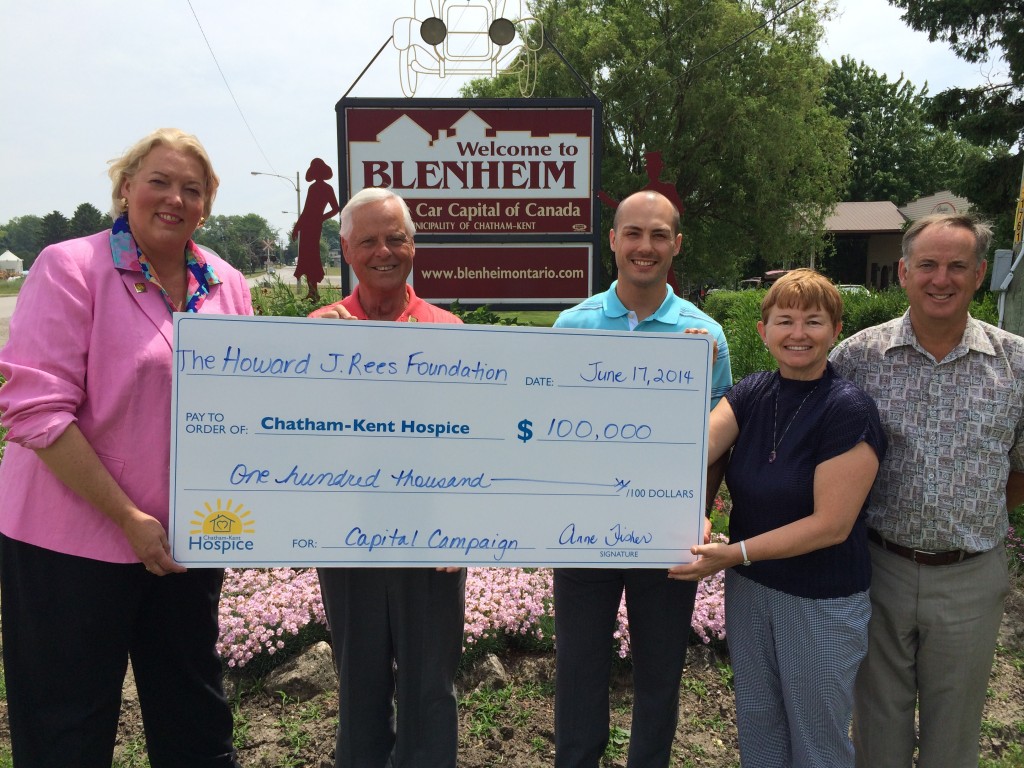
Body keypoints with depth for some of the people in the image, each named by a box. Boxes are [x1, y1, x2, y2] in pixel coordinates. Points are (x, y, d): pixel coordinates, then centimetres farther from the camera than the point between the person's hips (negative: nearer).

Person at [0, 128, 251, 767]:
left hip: (188, 539, 5)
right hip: (72, 540, -4)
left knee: (195, 715, 18)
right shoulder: (71, 267, -9)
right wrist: (129, 518, -17)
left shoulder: (228, 286, 6)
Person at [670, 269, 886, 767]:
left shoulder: (848, 411, -18)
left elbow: (831, 524, -21)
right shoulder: (751, 394, -1)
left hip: (822, 602, -5)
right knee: (756, 724, 22)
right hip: (748, 588, 5)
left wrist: (735, 553, -23)